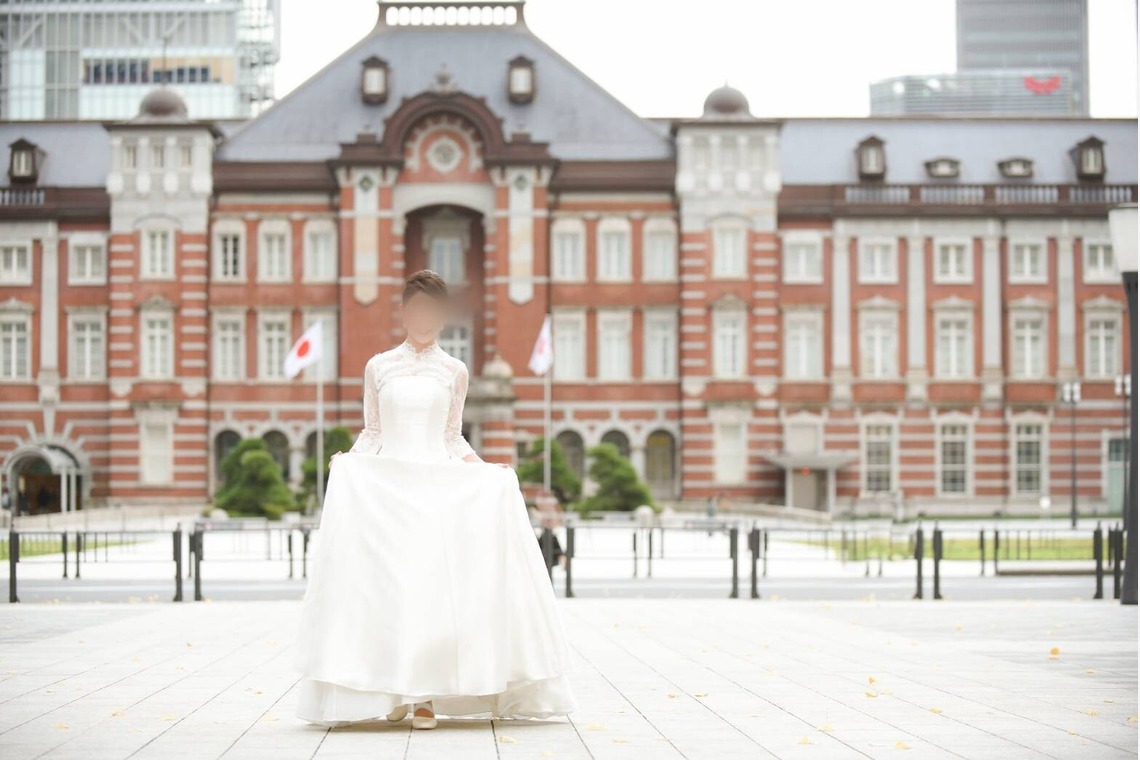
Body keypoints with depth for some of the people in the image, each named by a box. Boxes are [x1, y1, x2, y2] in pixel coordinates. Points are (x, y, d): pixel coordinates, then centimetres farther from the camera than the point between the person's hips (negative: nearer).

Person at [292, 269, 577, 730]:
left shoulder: (453, 372, 9)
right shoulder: (378, 367, 9)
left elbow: (452, 437, 13)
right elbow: (371, 434, 11)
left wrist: (475, 463, -5)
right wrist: (347, 460, -7)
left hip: (438, 488, 0)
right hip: (384, 486, 0)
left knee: (433, 583, -7)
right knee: (388, 586, -5)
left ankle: (427, 696, -5)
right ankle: (393, 692, 2)